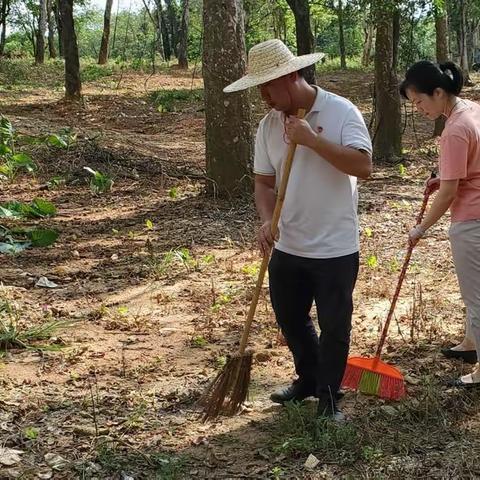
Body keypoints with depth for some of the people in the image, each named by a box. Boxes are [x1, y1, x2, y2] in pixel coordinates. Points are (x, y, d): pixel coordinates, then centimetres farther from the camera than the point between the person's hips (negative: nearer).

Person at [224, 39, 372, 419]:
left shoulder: (341, 111, -13)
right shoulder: (268, 125, 2)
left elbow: (363, 166, -24)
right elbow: (264, 182, 5)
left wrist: (312, 140, -28)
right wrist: (267, 220, -14)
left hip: (336, 249, -5)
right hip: (287, 248, 6)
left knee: (334, 327, 5)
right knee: (290, 319, 20)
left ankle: (329, 397, 24)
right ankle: (309, 379, 43)